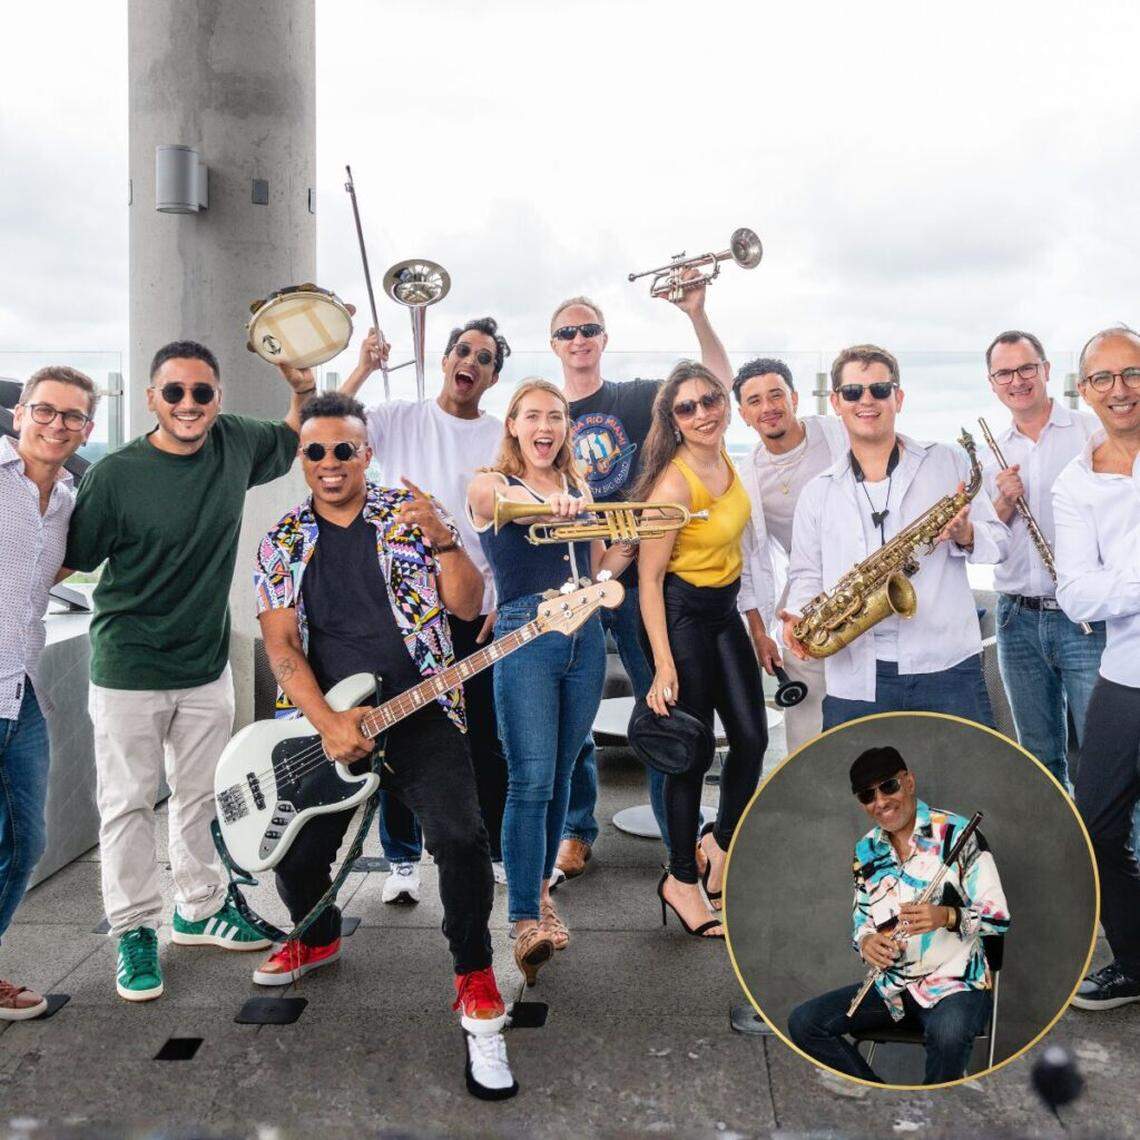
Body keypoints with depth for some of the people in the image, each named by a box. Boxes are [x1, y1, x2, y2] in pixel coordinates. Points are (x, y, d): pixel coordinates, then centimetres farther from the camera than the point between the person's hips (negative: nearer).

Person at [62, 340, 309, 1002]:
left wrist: (303, 383, 4)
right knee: (129, 803, 5)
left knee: (204, 796, 16)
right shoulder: (116, 475, -15)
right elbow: (69, 561, -4)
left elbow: (296, 440, 16)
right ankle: (135, 930, 21)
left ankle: (201, 908, 34)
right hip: (129, 672, -4)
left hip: (208, 665, 4)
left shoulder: (236, 445, -3)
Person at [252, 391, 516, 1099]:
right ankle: (318, 938, 42)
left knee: (460, 836, -22)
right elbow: (281, 647, -2)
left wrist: (443, 539, -22)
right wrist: (329, 723, -16)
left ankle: (475, 978, -3)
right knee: (296, 855, 8)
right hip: (323, 718, 3)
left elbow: (468, 607, -4)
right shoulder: (283, 541, 6)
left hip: (421, 710, -3)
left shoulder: (413, 514, 2)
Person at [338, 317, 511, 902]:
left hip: (477, 608, 1)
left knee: (486, 738, 8)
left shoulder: (504, 438, 7)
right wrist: (362, 371, -12)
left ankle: (496, 851, 25)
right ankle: (402, 859, 18)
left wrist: (506, 601, -2)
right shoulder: (399, 419, 4)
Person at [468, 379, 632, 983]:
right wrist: (547, 506, -47)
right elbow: (502, 500, -26)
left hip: (585, 638, 5)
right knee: (530, 781, -12)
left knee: (560, 776, 12)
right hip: (525, 638, -5)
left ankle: (539, 890, 27)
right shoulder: (489, 485, 0)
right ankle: (525, 921, -8)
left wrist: (625, 549, 0)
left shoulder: (580, 489, 16)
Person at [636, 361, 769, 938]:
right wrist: (664, 666, -23)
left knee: (751, 737, 8)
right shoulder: (673, 484, -23)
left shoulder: (723, 459, 1)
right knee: (693, 749, 0)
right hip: (681, 614, -8)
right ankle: (681, 879, 17)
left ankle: (721, 842, 32)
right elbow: (649, 579, -21)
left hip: (725, 609, 8)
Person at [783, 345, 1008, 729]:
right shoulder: (818, 493, 12)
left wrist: (966, 535, -12)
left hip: (948, 668, -1)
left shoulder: (947, 462, 8)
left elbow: (999, 539, 10)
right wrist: (798, 617, -5)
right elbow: (807, 573, 15)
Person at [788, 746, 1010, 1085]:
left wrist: (947, 915, -28)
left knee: (947, 1034, -39)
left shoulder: (957, 834, -8)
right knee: (803, 1022, -12)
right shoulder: (866, 851, 8)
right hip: (893, 989, 5)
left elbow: (999, 918, -8)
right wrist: (865, 940, -10)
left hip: (957, 984, -5)